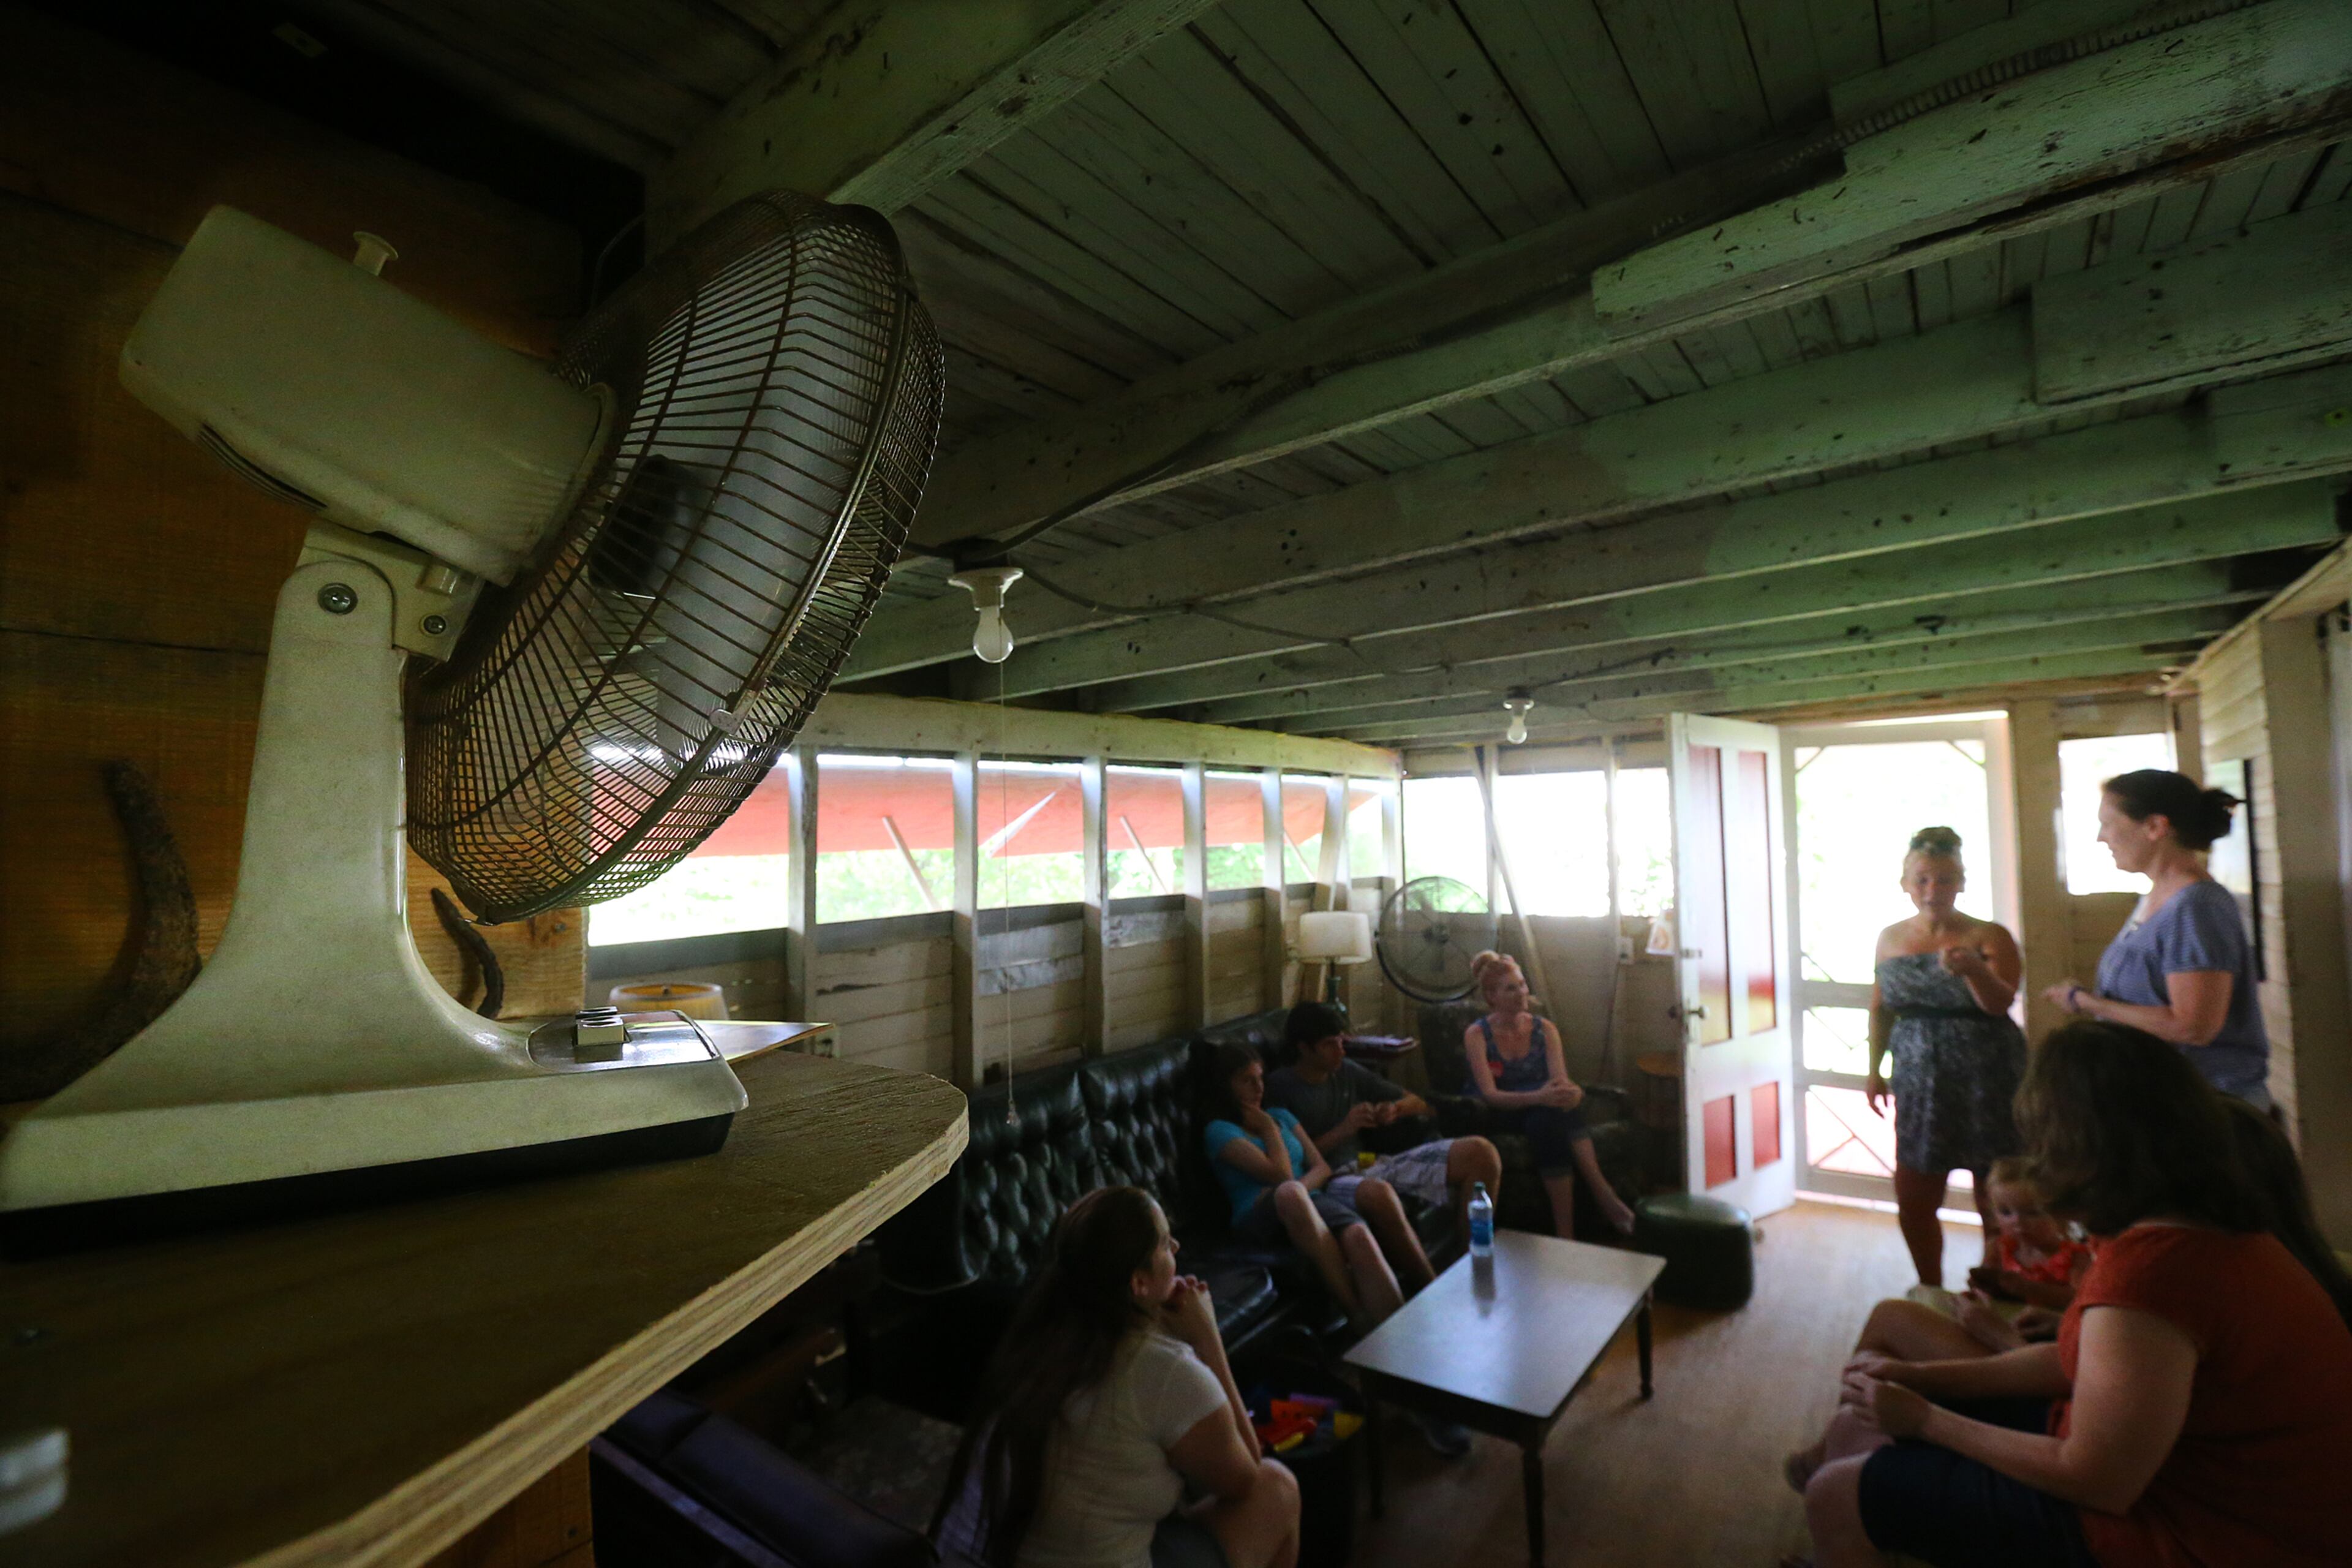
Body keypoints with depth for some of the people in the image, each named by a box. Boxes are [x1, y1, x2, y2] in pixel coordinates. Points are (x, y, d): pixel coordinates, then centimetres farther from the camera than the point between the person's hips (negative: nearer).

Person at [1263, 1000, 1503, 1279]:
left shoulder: (1348, 1072, 16)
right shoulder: (1278, 1086, -3)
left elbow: (1419, 1104, 23)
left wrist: (1395, 1109, 0)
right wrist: (1342, 1131, -13)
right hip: (1327, 1180, -7)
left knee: (1480, 1152, -10)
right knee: (1377, 1193, -44)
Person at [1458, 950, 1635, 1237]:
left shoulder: (1544, 1029, 4)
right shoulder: (1477, 1035, -8)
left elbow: (1561, 1079, -8)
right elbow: (1490, 1095, -19)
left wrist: (1571, 1092, -35)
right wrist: (1538, 1097, -36)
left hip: (1545, 1113, 3)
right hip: (1502, 1119, -3)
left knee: (1562, 1099, -33)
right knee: (1552, 1111, -34)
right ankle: (1602, 1192, -32)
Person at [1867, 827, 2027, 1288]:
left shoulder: (1988, 938, -7)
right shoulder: (1891, 939, 5)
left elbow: (2000, 1002, -21)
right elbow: (1881, 1009, 12)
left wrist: (1973, 969, -41)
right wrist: (1875, 1069, 9)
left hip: (1985, 1084, -3)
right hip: (1919, 1083, 4)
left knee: (1996, 1203, 8)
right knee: (1913, 1203, 8)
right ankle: (1932, 1295, 28)